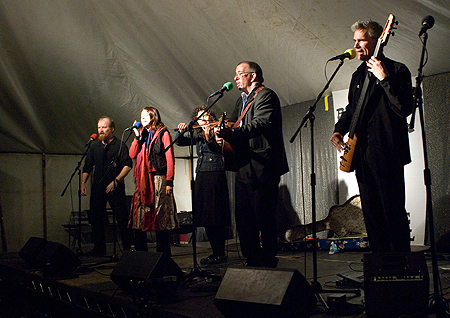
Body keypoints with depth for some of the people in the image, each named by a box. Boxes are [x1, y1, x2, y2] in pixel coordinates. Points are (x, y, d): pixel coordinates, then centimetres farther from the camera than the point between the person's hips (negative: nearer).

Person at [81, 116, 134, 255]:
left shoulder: (120, 145, 1)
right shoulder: (94, 147, 17)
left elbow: (128, 165, -7)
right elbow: (87, 167, 20)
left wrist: (116, 181, -14)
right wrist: (83, 183, 6)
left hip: (115, 188, -5)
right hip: (97, 188, 5)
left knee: (122, 218, -7)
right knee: (95, 218, 6)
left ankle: (128, 248, 0)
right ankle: (99, 248, 18)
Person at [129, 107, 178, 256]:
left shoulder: (163, 133, 1)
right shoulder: (142, 134, 19)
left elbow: (170, 158, -5)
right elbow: (132, 154, 9)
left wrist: (169, 181, -12)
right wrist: (137, 137, 1)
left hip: (158, 178, -5)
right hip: (143, 180, 6)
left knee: (161, 217, -3)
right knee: (139, 218, 2)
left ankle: (163, 253, 5)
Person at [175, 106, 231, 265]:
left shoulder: (216, 131, 1)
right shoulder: (197, 135, 18)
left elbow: (219, 149, -14)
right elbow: (180, 141, 11)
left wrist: (209, 138, -29)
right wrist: (180, 132, -7)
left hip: (216, 174, -7)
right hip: (201, 175, 7)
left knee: (216, 214, -9)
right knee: (205, 216, 6)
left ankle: (220, 254, -4)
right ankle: (216, 252, 13)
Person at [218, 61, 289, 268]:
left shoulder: (266, 96, -7)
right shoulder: (242, 100, 23)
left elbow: (260, 124, -23)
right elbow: (233, 125, 18)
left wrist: (230, 132, -34)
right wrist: (219, 130, -4)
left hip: (262, 168, -9)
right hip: (244, 168, 10)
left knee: (264, 217, -3)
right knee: (243, 217, 11)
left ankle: (268, 263, 8)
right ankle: (253, 261, 22)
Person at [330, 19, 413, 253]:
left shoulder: (397, 70, -5)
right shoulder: (358, 75, 17)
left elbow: (405, 108, -18)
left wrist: (383, 78, -23)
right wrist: (339, 129, 10)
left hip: (387, 154, -7)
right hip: (362, 155, 7)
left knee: (393, 212, -4)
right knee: (371, 214, 11)